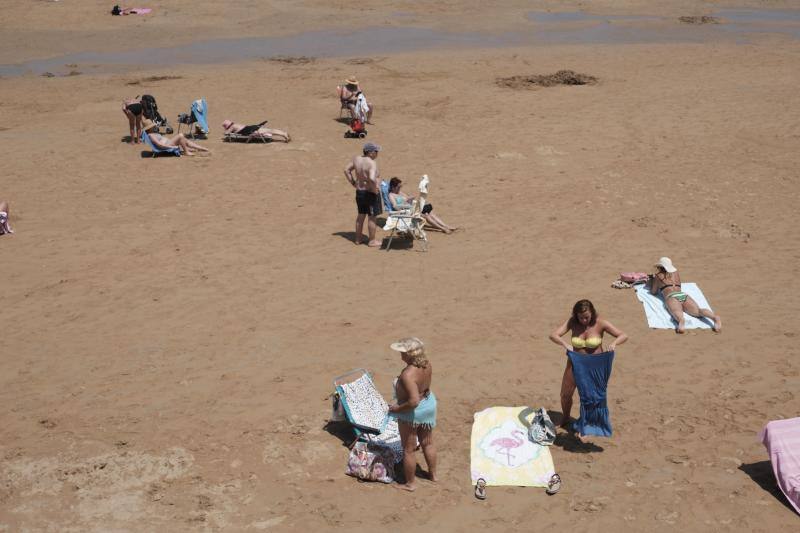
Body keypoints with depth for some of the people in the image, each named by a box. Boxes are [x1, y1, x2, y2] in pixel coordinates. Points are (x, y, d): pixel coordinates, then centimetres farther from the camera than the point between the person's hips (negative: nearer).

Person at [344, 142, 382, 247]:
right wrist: (375, 189, -20)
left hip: (359, 192, 7)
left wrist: (353, 183, 11)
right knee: (372, 217, 6)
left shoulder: (356, 159, -1)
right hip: (370, 193, -7)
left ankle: (358, 239, 30)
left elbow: (346, 170, 8)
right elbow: (372, 179, -36)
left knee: (361, 215, 20)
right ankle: (372, 241, 14)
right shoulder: (371, 163, -23)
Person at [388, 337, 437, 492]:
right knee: (428, 443, 26)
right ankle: (433, 474, 44)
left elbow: (413, 401, -37)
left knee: (408, 450, 13)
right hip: (429, 404, 8)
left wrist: (398, 408, -23)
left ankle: (410, 483, 29)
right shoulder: (426, 364, -11)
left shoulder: (408, 375, -35)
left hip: (412, 413, -8)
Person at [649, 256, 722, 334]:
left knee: (677, 313, -36)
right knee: (698, 311, -23)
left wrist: (652, 279, 48)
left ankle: (681, 320, -73)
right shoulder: (676, 273, 36)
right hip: (684, 295, 4)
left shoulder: (658, 276, 23)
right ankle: (715, 317, -55)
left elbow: (653, 292, 32)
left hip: (671, 297, -4)